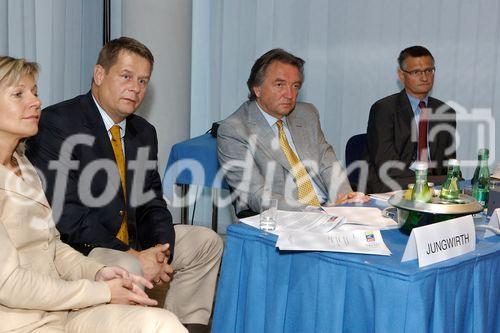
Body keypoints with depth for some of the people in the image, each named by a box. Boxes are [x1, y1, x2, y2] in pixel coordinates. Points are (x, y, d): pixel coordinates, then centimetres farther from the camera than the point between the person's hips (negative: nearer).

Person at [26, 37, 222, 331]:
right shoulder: (57, 123, -15)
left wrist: (159, 251, -11)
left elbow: (152, 203, 11)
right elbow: (64, 213, -22)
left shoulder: (144, 132, 10)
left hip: (131, 241, 8)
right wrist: (132, 257, -24)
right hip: (75, 248, -8)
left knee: (207, 241, 7)